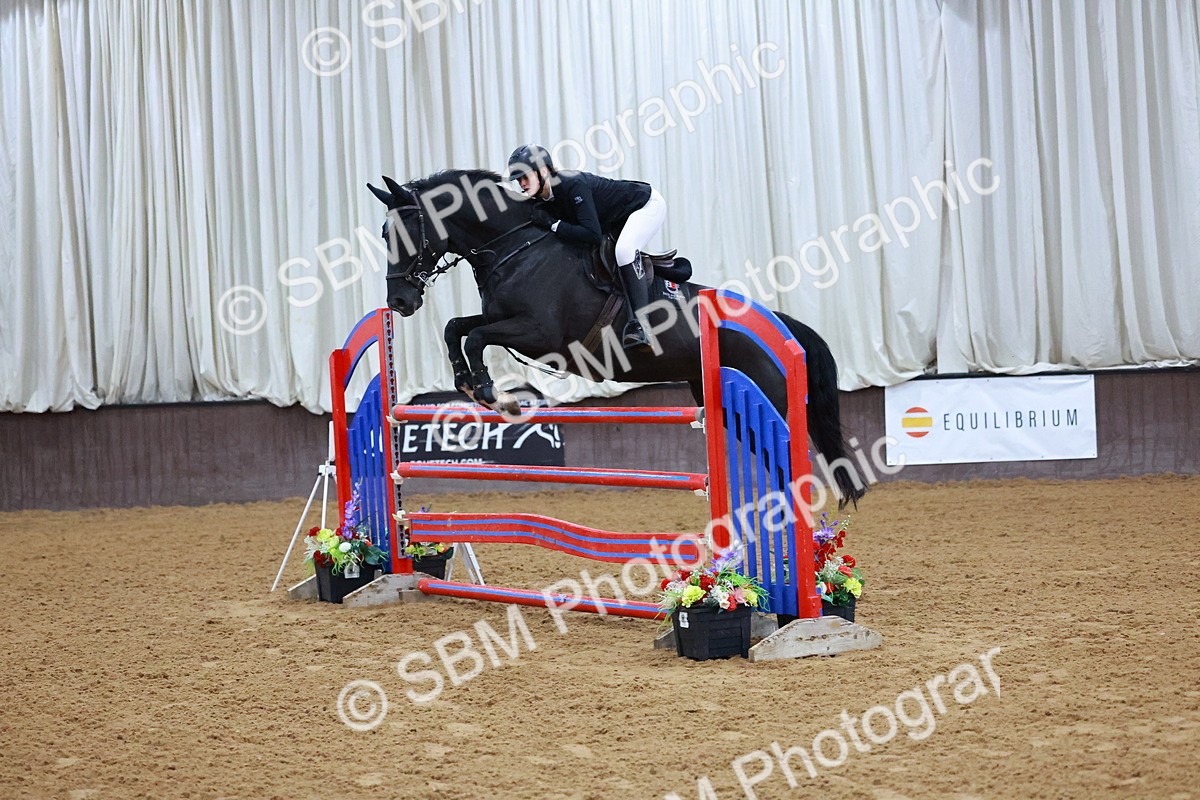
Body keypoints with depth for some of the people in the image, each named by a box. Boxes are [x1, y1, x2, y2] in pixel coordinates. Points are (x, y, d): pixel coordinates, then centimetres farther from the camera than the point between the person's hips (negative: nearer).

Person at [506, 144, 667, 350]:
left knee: (624, 250, -34)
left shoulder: (572, 184, -34)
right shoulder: (544, 198, -9)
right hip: (617, 220, 9)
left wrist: (553, 224, -34)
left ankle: (638, 324, -33)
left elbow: (593, 234, -39)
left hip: (647, 203, -9)